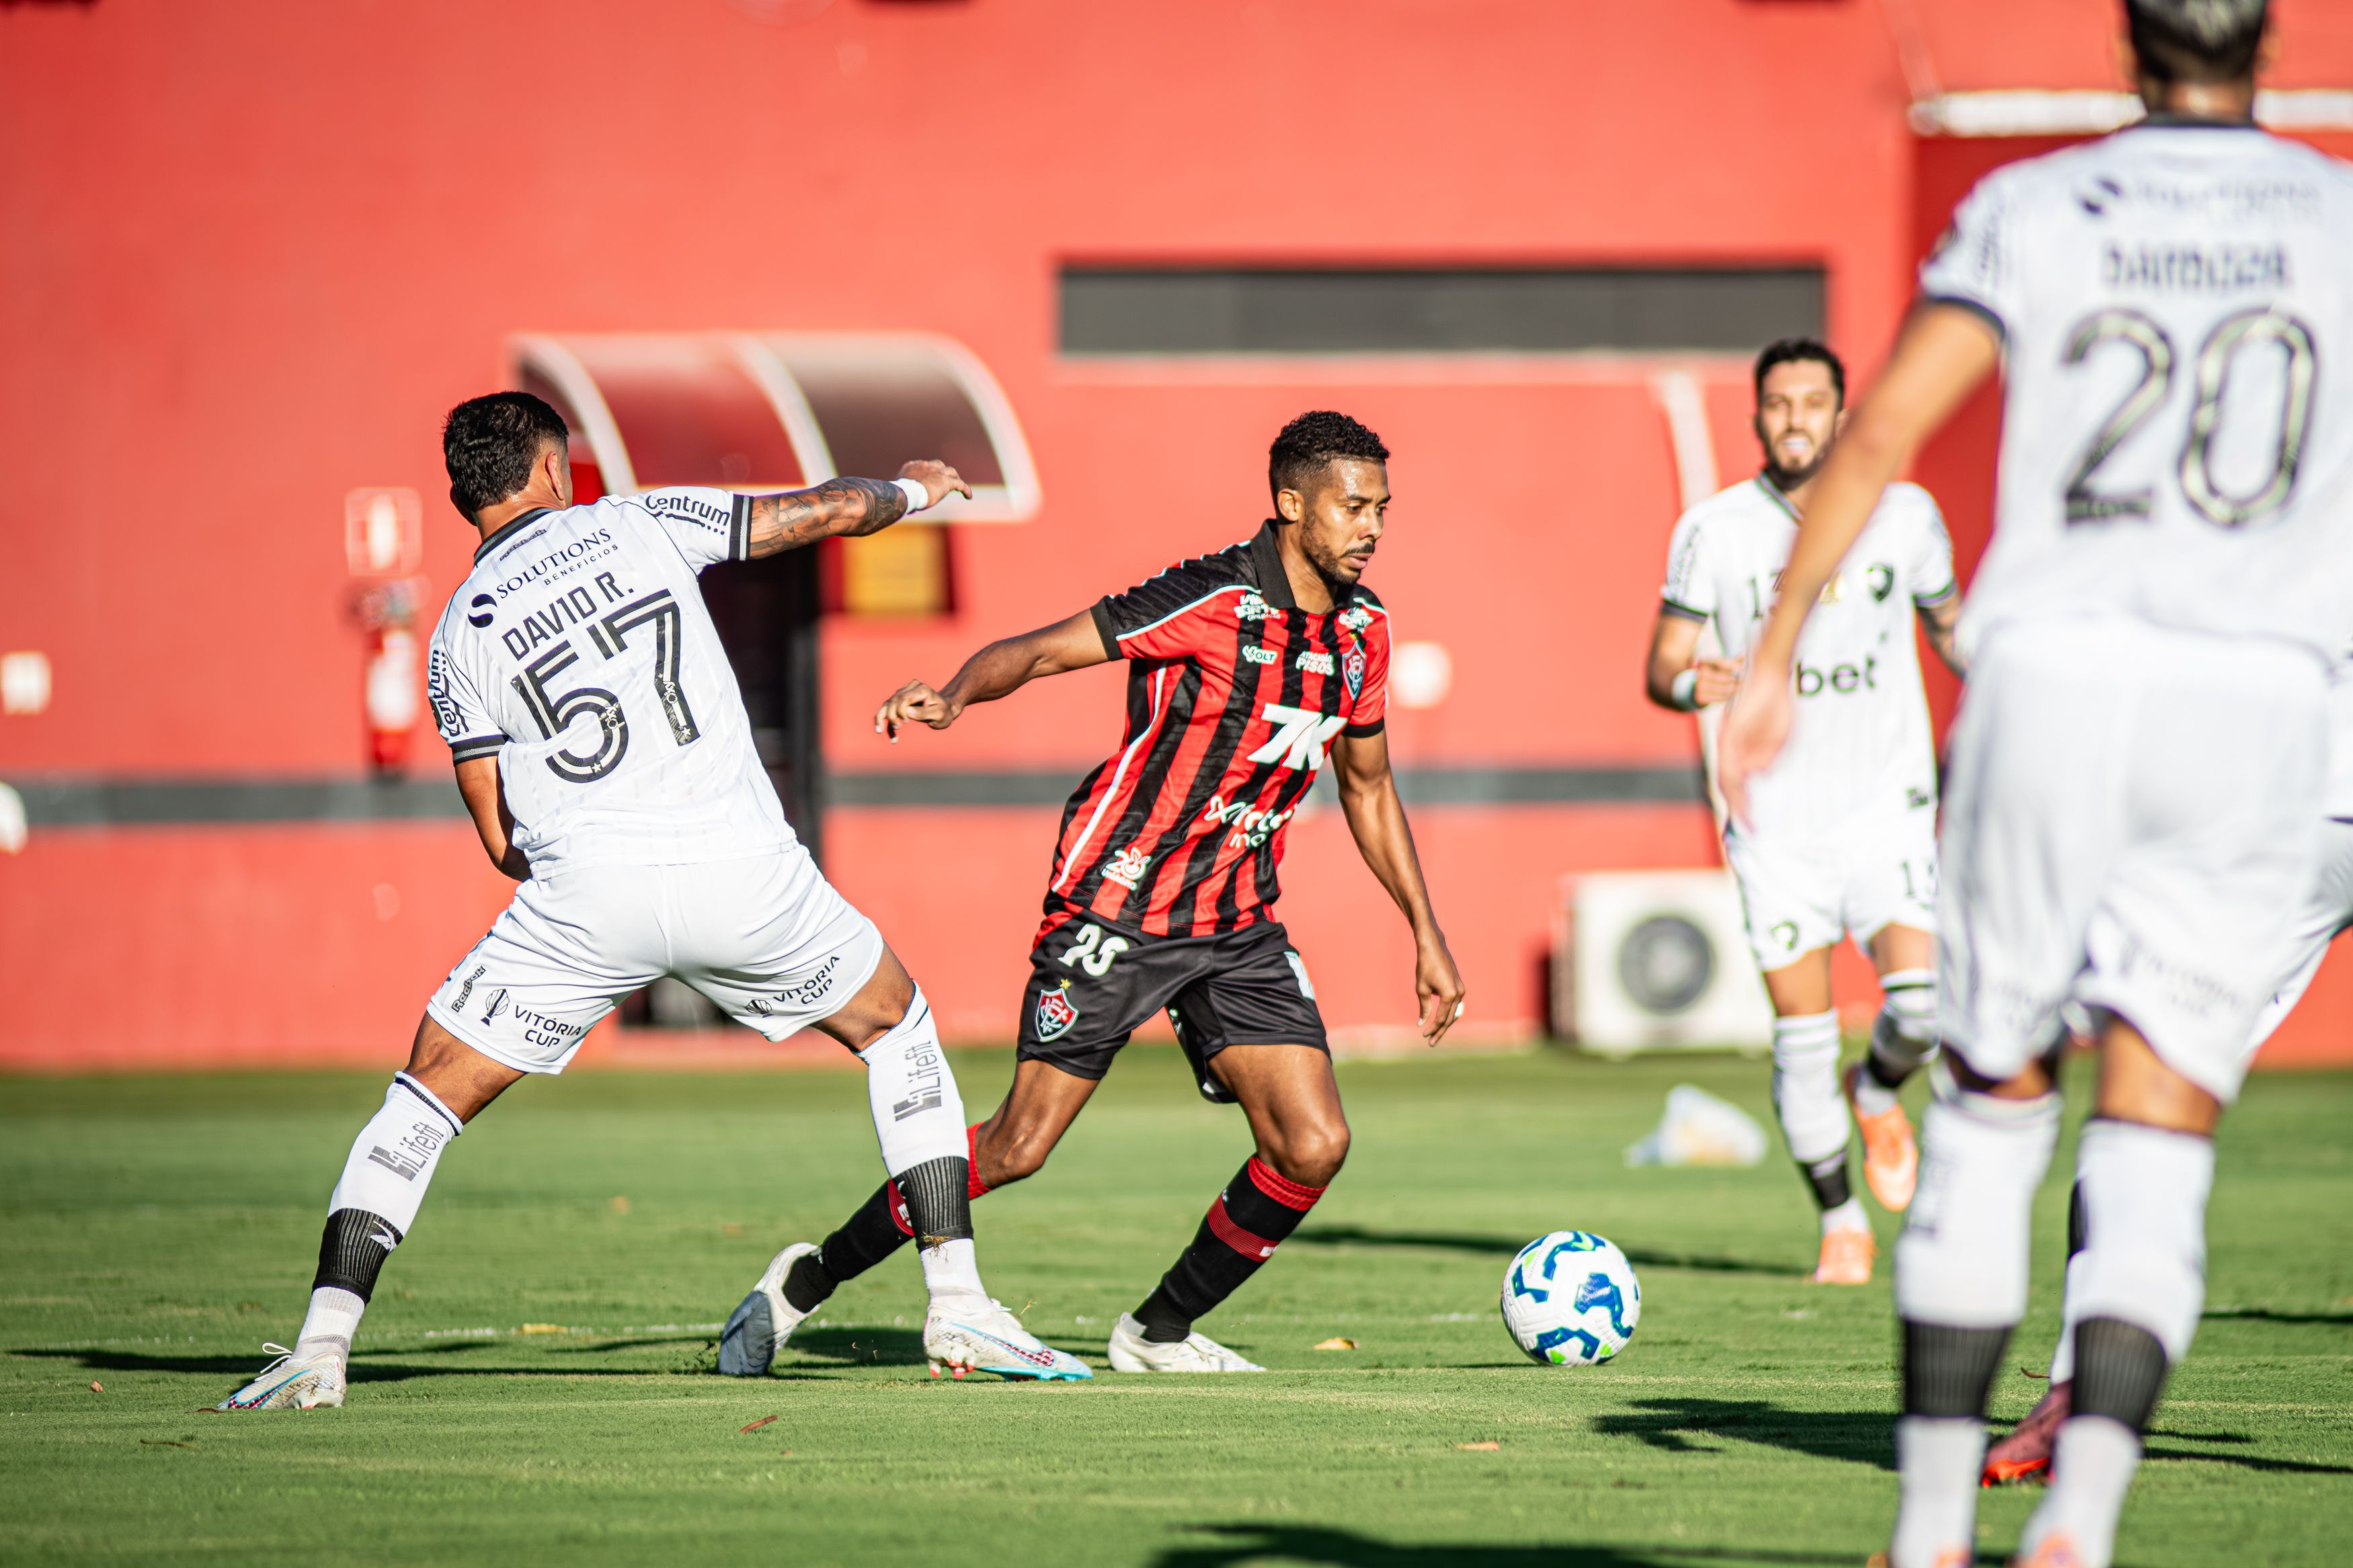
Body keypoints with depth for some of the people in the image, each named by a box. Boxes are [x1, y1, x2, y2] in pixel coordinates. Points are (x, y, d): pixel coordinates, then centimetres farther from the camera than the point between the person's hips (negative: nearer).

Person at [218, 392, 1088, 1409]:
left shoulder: (460, 634, 10)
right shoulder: (643, 524, 10)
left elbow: (499, 837, 10)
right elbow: (835, 509, 18)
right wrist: (911, 490, 40)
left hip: (587, 887, 0)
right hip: (744, 867, 1)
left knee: (430, 1093, 11)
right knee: (897, 1026, 24)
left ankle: (321, 1347, -2)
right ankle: (958, 1309, 19)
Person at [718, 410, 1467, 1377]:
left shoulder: (1360, 626, 5)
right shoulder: (1213, 602, -18)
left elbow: (1368, 789, 20)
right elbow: (1034, 651, -20)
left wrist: (1427, 936, 21)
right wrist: (952, 697, -41)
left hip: (1236, 924, 6)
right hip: (1119, 905, -6)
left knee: (1313, 1146, -7)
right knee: (1019, 1146, -8)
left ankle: (1159, 1332, 13)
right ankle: (807, 1282, 10)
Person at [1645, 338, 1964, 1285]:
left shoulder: (1905, 515, 3)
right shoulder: (1712, 532, -2)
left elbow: (1949, 623, 20)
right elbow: (1661, 668, 1)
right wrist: (1695, 685, -21)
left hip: (1886, 806, 0)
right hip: (1776, 823, 0)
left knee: (1923, 1001, -17)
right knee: (1802, 1036, -2)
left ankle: (1878, 1091, 19)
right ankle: (1842, 1225, 18)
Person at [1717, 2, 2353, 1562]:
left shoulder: (2034, 209, 5)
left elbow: (1882, 427, -3)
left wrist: (1775, 656, 1)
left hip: (2055, 676, 0)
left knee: (1993, 1099, 13)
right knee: (2154, 1153, 2)